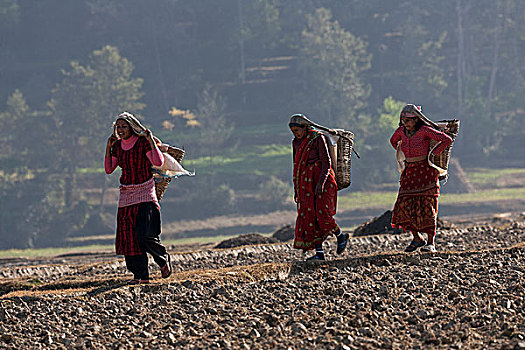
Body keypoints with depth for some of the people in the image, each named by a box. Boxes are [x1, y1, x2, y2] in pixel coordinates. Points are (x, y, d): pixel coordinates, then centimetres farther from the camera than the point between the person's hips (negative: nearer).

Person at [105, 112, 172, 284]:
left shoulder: (143, 142, -8)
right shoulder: (118, 145, 9)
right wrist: (108, 148, 2)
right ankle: (140, 275, 4)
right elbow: (109, 169, 9)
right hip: (126, 196, 6)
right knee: (129, 236, -1)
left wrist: (151, 140, -21)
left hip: (145, 194, -6)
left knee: (146, 235, -15)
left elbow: (158, 162, -20)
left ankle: (163, 259, 12)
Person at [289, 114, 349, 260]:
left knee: (322, 214, -13)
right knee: (309, 217, -3)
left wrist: (321, 183, -23)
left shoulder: (317, 138, -9)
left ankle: (341, 236, 13)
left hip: (323, 180, -6)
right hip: (307, 184, 6)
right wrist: (296, 189, 17)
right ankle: (319, 252, -2)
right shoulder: (296, 142, 12)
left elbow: (326, 163, -13)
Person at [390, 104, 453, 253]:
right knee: (404, 206, -3)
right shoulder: (402, 131, 4)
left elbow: (447, 140, -15)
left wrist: (432, 153, -12)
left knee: (426, 207, -7)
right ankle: (417, 239, 13)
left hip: (425, 171, -5)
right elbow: (393, 140, 27)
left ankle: (431, 243, -2)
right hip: (409, 172, 6)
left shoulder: (424, 131, -13)